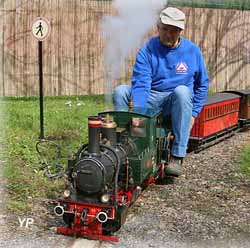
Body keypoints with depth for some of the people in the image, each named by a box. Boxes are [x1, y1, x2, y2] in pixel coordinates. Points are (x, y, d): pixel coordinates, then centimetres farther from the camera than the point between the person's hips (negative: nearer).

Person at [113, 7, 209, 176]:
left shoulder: (192, 50, 2)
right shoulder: (147, 50, -4)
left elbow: (202, 84, 12)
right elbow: (141, 84, -15)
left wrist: (193, 113, 3)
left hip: (177, 102, 0)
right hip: (151, 100, 1)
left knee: (182, 91, -35)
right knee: (120, 91, -22)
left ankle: (177, 156, -32)